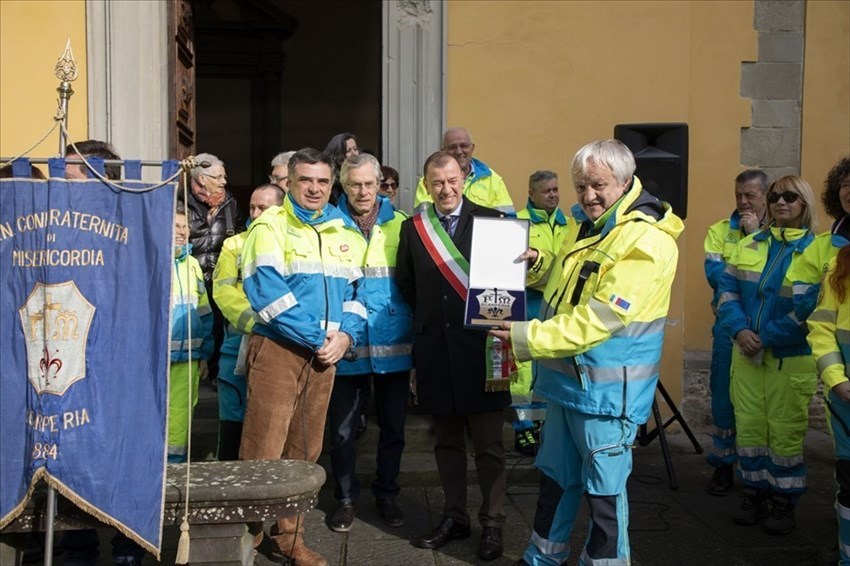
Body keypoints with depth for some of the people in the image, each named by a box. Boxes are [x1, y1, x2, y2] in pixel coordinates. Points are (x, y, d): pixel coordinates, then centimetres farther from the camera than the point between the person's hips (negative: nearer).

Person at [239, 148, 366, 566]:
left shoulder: (346, 233, 14)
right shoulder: (269, 227, -3)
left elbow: (356, 290, 13)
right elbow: (267, 291, -15)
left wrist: (346, 334, -6)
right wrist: (317, 338, -16)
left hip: (326, 353, 5)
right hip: (277, 348, -5)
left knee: (304, 452, 11)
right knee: (262, 451, -6)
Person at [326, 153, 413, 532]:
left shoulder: (400, 224, 2)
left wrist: (415, 328, -4)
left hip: (392, 343, 1)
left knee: (392, 426, 14)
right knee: (342, 428, 8)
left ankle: (386, 494, 31)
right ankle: (346, 498, 26)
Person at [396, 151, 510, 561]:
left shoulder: (491, 220, -3)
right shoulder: (412, 228, 7)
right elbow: (406, 286, 14)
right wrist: (429, 319, 9)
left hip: (479, 345, -3)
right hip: (434, 349, 4)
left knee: (488, 444, 4)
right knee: (446, 440, 14)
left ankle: (492, 525, 15)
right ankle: (454, 516, 26)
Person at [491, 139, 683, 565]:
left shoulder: (647, 242, -20)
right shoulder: (584, 225, 9)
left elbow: (597, 319, -26)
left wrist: (528, 338, -26)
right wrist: (539, 263, 4)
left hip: (606, 390, -9)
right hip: (566, 378, 9)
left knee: (603, 491, 6)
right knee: (555, 478, 21)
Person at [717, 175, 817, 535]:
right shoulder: (749, 245, 9)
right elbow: (727, 290, 5)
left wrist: (768, 337, -17)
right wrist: (739, 330, -11)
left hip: (791, 359, -4)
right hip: (746, 354, 4)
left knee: (785, 432, 3)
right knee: (748, 426, 9)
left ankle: (784, 502, 18)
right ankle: (755, 494, 24)